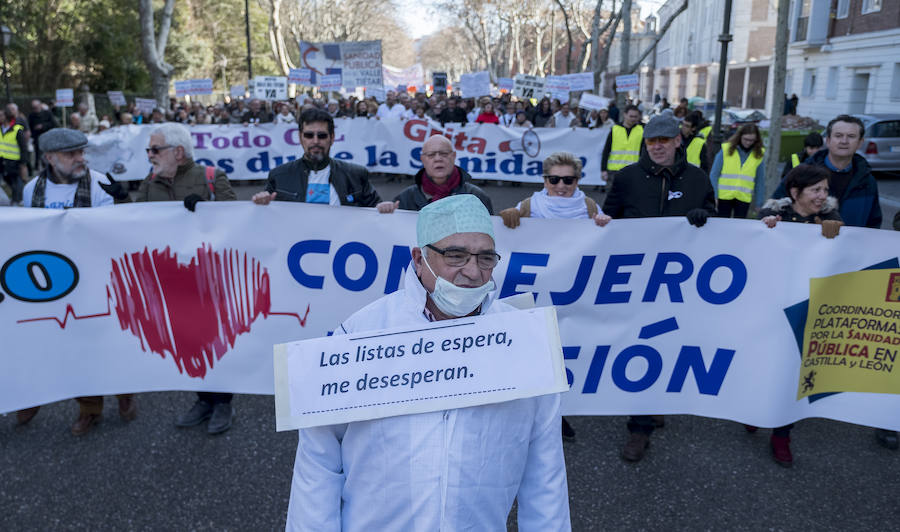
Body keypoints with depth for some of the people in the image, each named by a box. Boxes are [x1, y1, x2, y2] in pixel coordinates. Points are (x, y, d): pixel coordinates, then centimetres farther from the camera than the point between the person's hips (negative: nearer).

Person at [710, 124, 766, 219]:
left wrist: (759, 203, 6)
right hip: (724, 196, -1)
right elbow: (714, 175, -1)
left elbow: (760, 181, 6)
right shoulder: (726, 149, -5)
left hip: (744, 198, 1)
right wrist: (713, 196, -6)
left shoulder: (759, 154, 1)